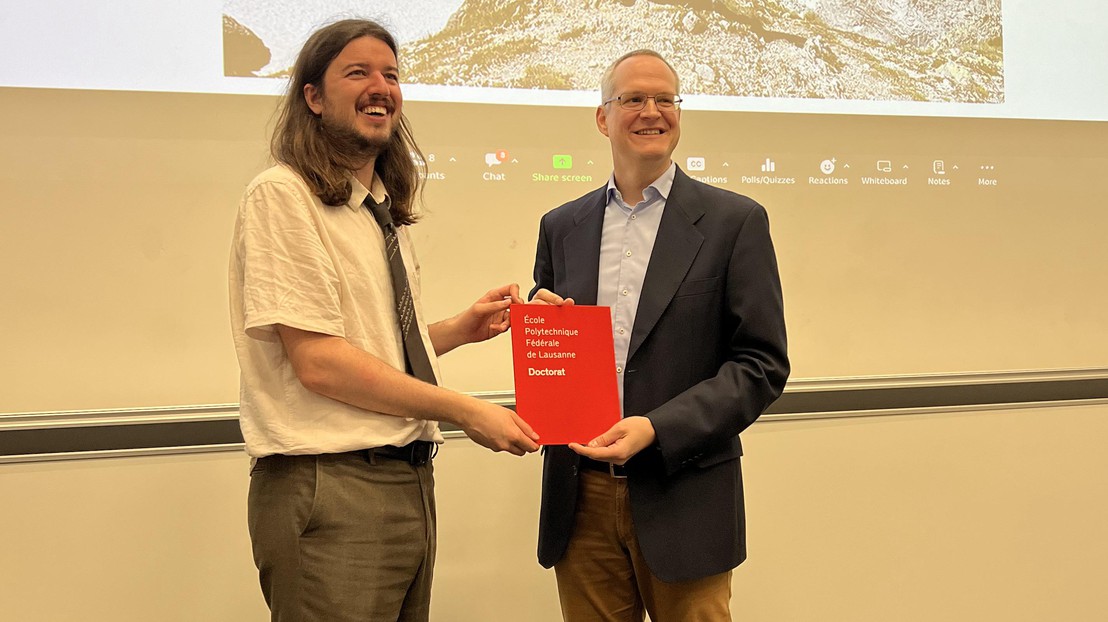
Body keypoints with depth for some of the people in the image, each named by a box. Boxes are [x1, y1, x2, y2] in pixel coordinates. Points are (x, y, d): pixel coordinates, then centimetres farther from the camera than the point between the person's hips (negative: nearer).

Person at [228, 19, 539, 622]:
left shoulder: (384, 211, 15)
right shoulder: (282, 195, -9)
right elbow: (318, 362, -17)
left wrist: (462, 328, 6)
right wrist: (464, 410, -15)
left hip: (409, 481, 8)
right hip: (329, 490, -8)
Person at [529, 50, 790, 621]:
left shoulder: (735, 222, -2)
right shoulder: (561, 227, 10)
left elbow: (762, 364, -6)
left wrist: (657, 429, -17)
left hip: (683, 502, -3)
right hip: (581, 499, 3)